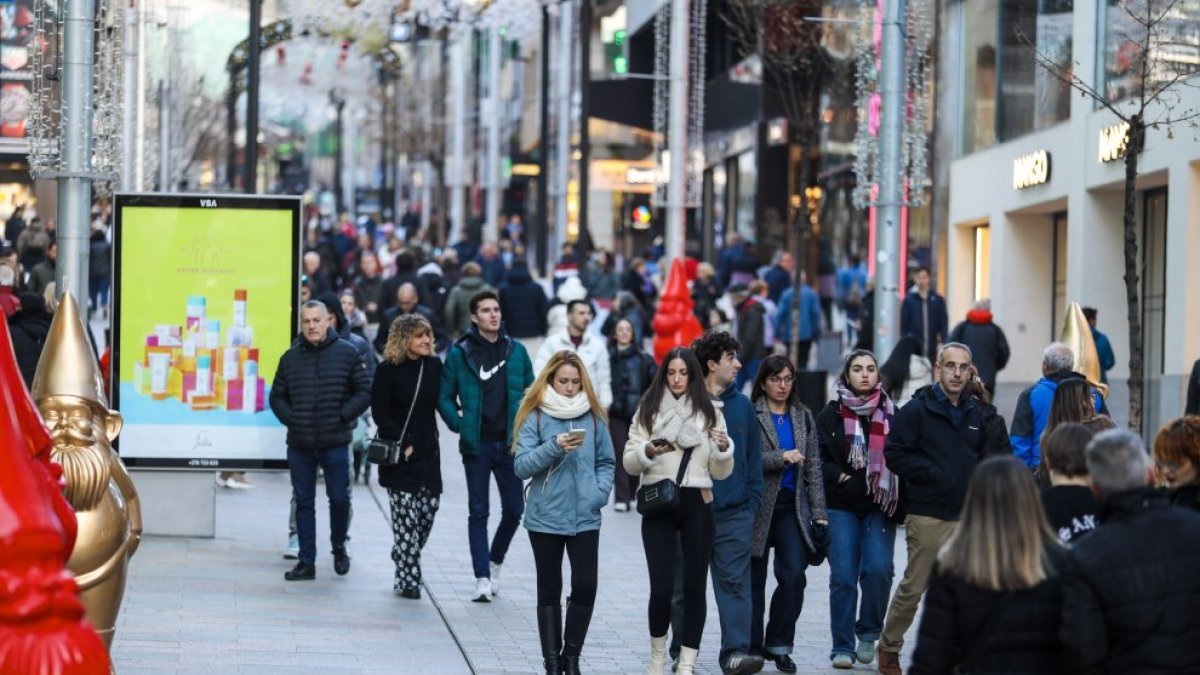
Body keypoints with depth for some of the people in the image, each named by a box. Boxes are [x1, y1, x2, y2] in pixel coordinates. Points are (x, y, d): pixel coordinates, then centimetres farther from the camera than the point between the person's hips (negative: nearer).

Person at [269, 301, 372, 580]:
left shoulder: (347, 353, -2)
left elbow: (365, 391, -1)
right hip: (299, 445, 2)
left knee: (339, 498, 3)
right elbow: (277, 397, 14)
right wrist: (290, 419, -1)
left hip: (335, 443, -2)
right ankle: (306, 561, 11)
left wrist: (343, 417, -9)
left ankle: (339, 547, 28)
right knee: (303, 502, 6)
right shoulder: (290, 358, 6)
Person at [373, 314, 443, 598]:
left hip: (427, 450, 5)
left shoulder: (434, 366, 6)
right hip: (398, 454, -5)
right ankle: (407, 579, -3)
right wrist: (402, 443, -11)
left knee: (429, 506, 4)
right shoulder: (388, 370, -6)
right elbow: (380, 412, -6)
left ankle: (403, 556, 30)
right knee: (405, 514, -6)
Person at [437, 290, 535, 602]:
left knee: (514, 509, 5)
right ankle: (482, 577, 3)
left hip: (510, 444, 2)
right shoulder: (460, 353, -1)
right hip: (476, 445, -2)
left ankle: (495, 561, 28)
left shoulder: (516, 351, 5)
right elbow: (445, 396, 3)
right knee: (478, 512, 1)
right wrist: (458, 424, -9)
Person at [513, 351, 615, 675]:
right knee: (550, 590, 6)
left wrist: (600, 492, -6)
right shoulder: (535, 416, -2)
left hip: (585, 518, 1)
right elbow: (521, 466, -7)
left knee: (586, 586, -5)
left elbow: (606, 462, 11)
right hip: (545, 517, -1)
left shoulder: (593, 416, 5)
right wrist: (554, 447, -20)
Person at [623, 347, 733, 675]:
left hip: (696, 505, 1)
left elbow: (720, 473, 6)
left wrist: (723, 448, -13)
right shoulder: (648, 410, 5)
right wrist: (647, 451, -18)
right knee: (662, 587, -6)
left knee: (695, 586, 2)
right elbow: (629, 463, 1)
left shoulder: (709, 412, 6)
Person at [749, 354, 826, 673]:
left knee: (794, 575, -10)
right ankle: (753, 646, 14)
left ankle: (779, 643, 2)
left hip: (792, 506, 3)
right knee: (754, 580, 4)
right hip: (758, 506, -3)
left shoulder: (803, 417, 13)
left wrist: (819, 512, 8)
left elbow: (813, 467, 13)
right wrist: (781, 458, -22)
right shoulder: (751, 415, -3)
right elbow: (742, 460, -13)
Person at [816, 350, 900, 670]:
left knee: (878, 569, -14)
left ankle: (869, 631, 8)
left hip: (880, 507, 0)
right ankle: (843, 647, 5)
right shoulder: (831, 414, 6)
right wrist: (839, 476, -12)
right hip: (842, 506, 0)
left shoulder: (891, 414, 8)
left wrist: (900, 505, -1)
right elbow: (818, 457, 3)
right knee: (843, 577, -3)